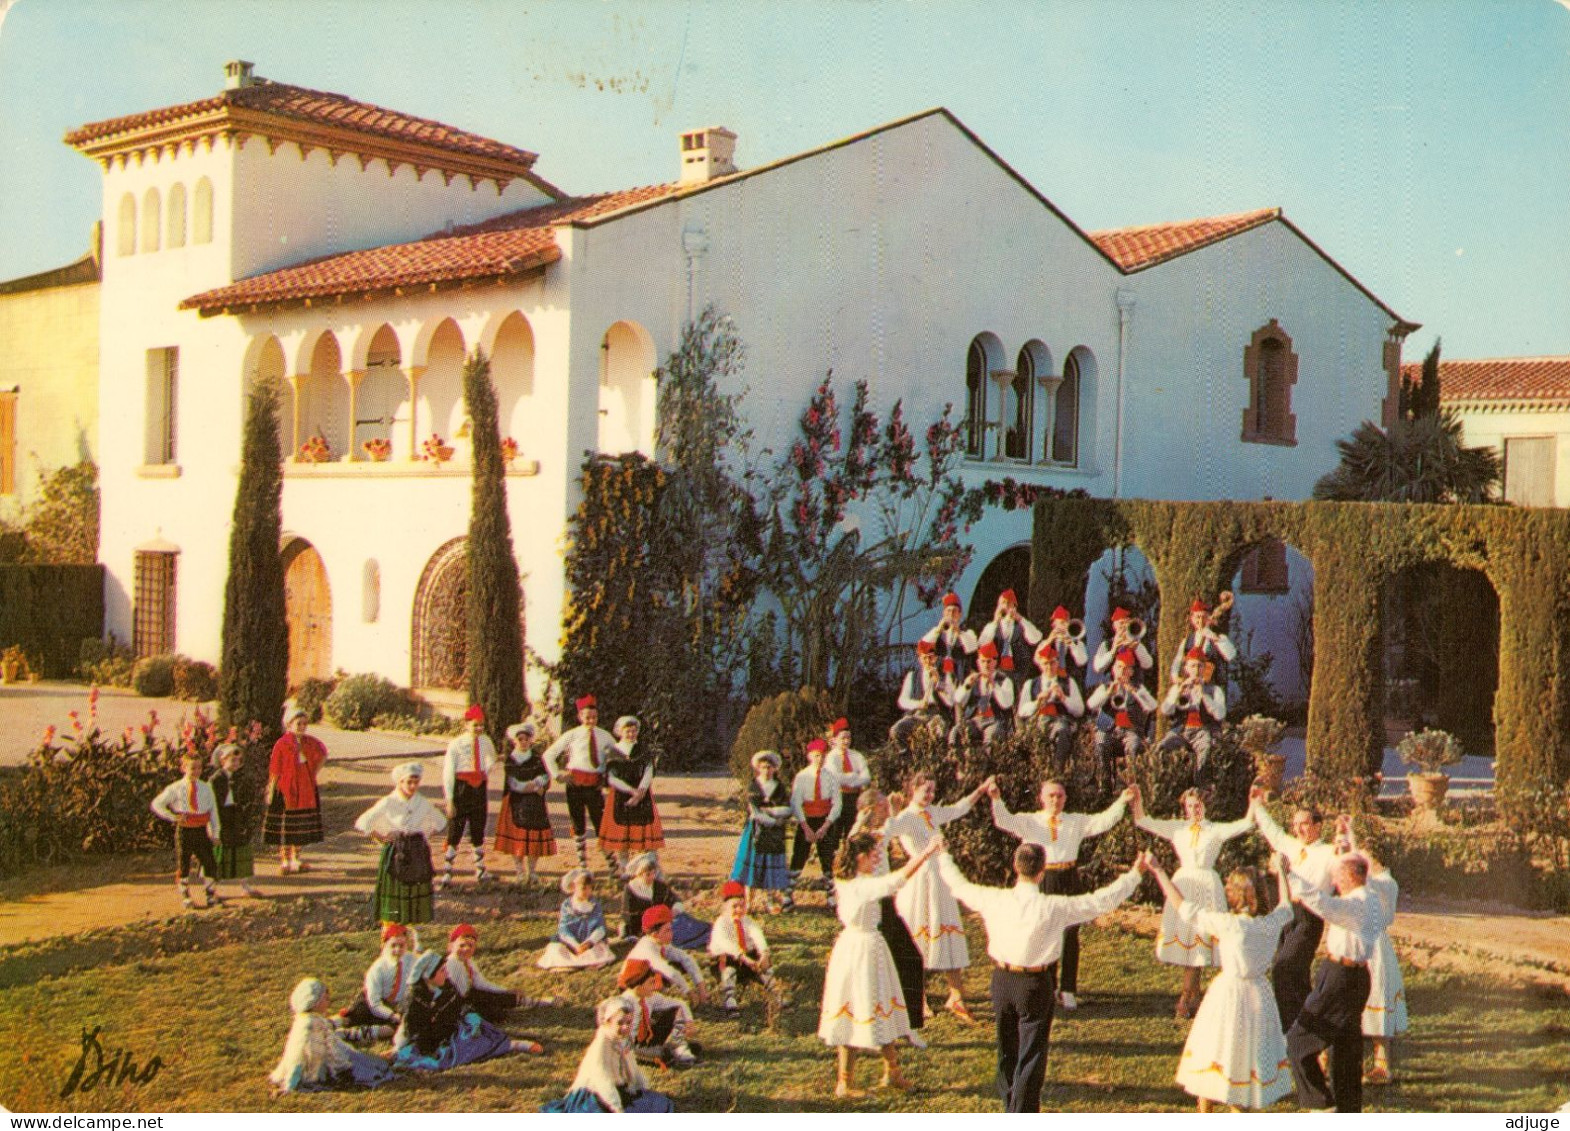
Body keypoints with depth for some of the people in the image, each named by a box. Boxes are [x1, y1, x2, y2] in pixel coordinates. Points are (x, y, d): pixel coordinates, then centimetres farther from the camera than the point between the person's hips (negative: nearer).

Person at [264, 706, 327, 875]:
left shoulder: (310, 742, 1)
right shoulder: (282, 745, -12)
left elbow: (323, 756, 20)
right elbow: (274, 771, -10)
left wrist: (314, 774, 10)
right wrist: (271, 792, -11)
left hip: (306, 790, 5)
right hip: (285, 790, -5)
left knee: (301, 827, 10)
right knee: (285, 828, 0)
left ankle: (296, 859, 21)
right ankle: (284, 861, 9)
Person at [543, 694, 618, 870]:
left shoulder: (604, 736, 5)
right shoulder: (572, 735, 1)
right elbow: (548, 754, 6)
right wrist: (556, 774, 0)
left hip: (595, 784, 1)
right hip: (576, 783, -1)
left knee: (601, 822, 1)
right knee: (578, 824, 6)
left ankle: (611, 863, 6)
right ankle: (582, 863, 14)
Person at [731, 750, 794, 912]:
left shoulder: (779, 788, 9)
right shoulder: (752, 787, 2)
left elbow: (787, 810, -2)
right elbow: (755, 812, -9)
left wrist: (768, 811, -13)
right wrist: (774, 821, -11)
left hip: (775, 834, 2)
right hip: (756, 831, -2)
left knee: (773, 865, 1)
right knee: (752, 864, -3)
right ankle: (749, 902, 0)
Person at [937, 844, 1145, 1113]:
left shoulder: (994, 900, -11)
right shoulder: (1055, 907, -18)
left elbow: (959, 886, 7)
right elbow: (1103, 900, -10)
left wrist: (943, 858, 25)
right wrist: (1134, 875, 2)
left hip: (1002, 982, 4)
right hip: (1036, 985, -4)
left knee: (1007, 1050, 20)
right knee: (1032, 1054, 5)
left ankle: (1009, 1107, 36)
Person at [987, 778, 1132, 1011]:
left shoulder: (1076, 822, 12)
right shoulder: (1029, 821, 7)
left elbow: (1103, 821, 3)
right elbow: (1004, 821, -8)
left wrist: (1120, 802, -12)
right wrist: (996, 799, -26)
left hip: (1068, 880, 1)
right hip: (1041, 879, -1)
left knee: (1070, 935, 2)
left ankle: (1068, 990, 12)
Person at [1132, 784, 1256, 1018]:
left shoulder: (1216, 830, 4)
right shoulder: (1177, 829, 9)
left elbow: (1246, 824, -7)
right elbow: (1143, 821, 5)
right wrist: (1138, 798, -8)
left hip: (1207, 887, -2)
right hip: (1183, 884, 2)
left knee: (1197, 940, -1)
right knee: (1184, 937, 2)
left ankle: (1187, 999, 8)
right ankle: (1193, 996, 13)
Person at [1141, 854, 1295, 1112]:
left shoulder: (1228, 924, -21)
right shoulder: (1271, 924, -9)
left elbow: (1185, 908, -15)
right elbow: (1286, 908, 16)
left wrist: (1158, 871, -8)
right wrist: (1281, 875, 33)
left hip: (1229, 992, -4)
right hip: (1258, 994, 4)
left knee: (1212, 1052, 13)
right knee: (1247, 1059, 18)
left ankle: (1204, 1120, 22)